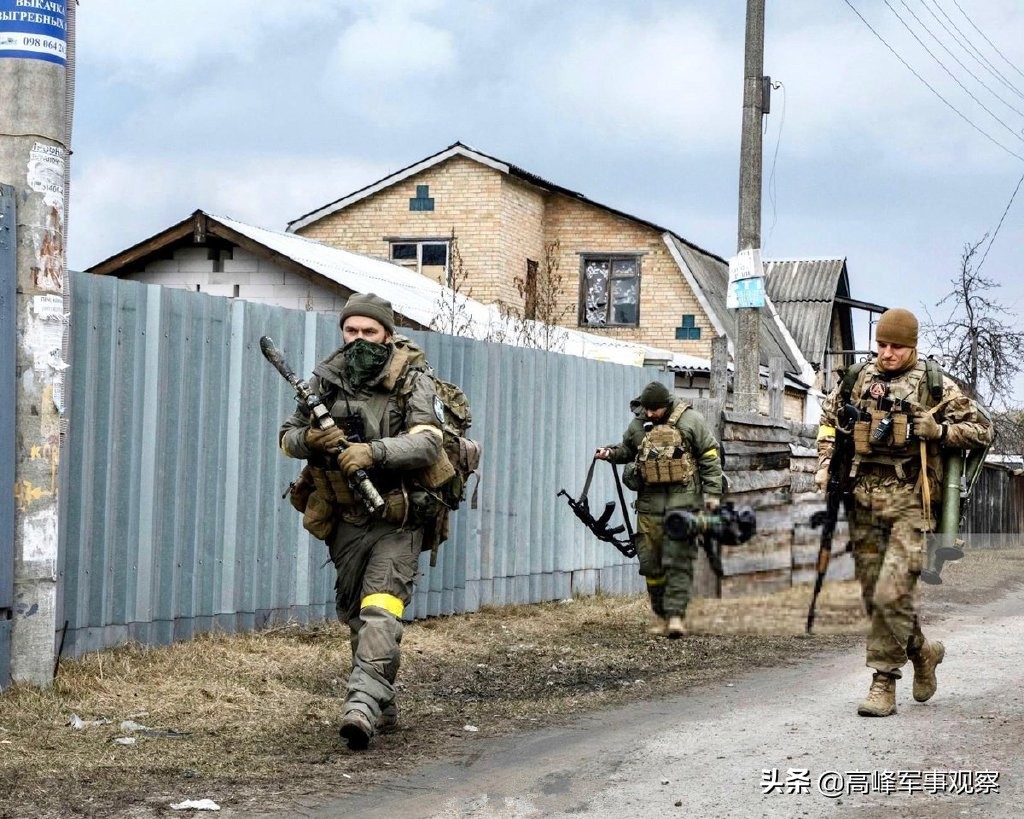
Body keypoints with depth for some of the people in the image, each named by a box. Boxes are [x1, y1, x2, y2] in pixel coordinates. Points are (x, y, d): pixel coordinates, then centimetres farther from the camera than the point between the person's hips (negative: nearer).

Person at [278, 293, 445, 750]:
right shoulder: (325, 381, 2)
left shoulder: (413, 385, -9)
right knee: (354, 616, 14)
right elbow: (287, 437, 7)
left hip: (396, 522, -5)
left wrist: (373, 451, -35)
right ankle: (385, 705, 29)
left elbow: (427, 444, -21)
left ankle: (363, 705, -29)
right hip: (346, 522, 5)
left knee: (381, 611, -19)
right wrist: (309, 439, -17)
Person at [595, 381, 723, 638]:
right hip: (650, 500, 4)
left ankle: (676, 614, -11)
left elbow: (710, 457, -1)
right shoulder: (638, 425, 7)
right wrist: (610, 453, 4)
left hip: (683, 498, -4)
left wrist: (712, 492, -5)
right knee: (650, 559, 5)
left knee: (678, 559, -9)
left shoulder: (689, 420, -4)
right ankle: (658, 611, 18)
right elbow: (627, 451, 25)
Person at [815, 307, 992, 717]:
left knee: (892, 594, -14)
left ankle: (884, 683, -3)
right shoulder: (857, 379, 10)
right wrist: (826, 463, 14)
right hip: (863, 499, 5)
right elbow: (829, 416, 26)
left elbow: (982, 428, 2)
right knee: (873, 596, 9)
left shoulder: (935, 385, -1)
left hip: (909, 503, -5)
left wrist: (937, 431, -13)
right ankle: (922, 651, 30)